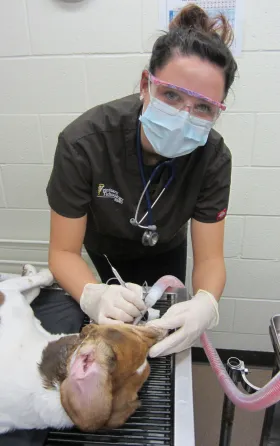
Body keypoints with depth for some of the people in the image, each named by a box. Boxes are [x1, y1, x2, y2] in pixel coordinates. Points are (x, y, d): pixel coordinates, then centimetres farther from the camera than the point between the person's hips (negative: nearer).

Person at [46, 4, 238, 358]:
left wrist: (205, 304, -47)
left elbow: (209, 257, -25)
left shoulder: (213, 157, -31)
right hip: (105, 251, -1)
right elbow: (63, 252, -29)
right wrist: (94, 296, -49)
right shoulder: (83, 142, -37)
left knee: (167, 335, 18)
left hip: (165, 250, 2)